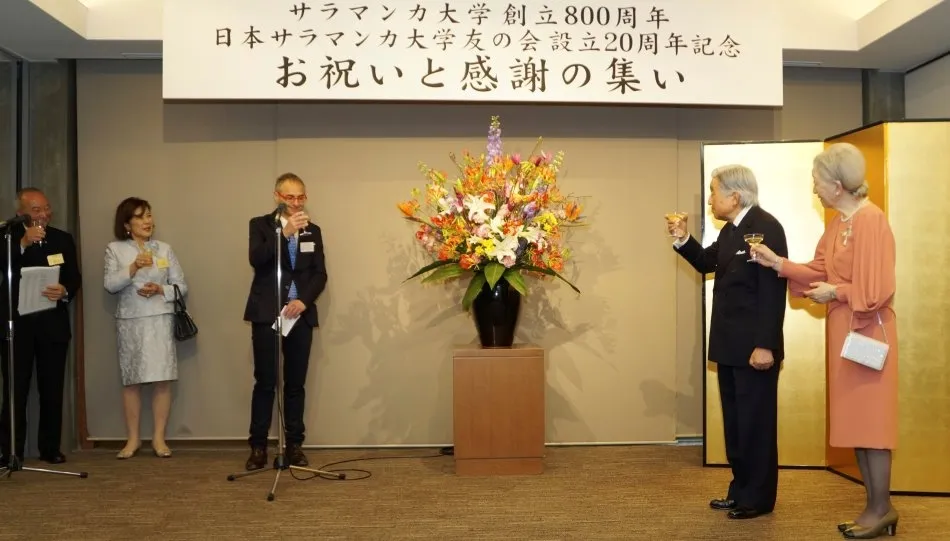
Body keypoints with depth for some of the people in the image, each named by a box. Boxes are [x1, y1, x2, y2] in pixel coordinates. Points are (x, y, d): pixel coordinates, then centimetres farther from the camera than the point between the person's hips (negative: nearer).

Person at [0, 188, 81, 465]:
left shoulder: (63, 239, 10)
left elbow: (75, 278, 3)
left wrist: (65, 291, -19)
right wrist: (23, 243, -28)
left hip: (53, 323, 2)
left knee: (52, 389, 6)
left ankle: (50, 448, 13)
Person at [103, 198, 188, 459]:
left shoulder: (164, 249, 9)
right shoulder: (115, 249, 4)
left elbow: (182, 287, 7)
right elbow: (110, 285, -7)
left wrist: (160, 290, -12)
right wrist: (133, 268, -21)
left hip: (160, 320, 1)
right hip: (129, 322, -1)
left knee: (162, 380, -3)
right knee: (131, 381, 3)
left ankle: (159, 438, 6)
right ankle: (133, 438, 13)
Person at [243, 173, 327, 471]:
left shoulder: (312, 230, 12)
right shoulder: (260, 224, 3)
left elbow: (320, 274, 7)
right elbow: (256, 259, -15)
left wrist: (303, 300, -10)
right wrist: (284, 231, -25)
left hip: (301, 314, 3)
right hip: (266, 314, -2)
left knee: (296, 383, 5)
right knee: (265, 382, -2)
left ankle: (294, 445, 11)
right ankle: (258, 447, 6)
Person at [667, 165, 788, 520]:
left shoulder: (766, 227, -17)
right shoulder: (731, 230, 12)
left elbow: (772, 290, -22)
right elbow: (706, 263, 25)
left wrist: (765, 345, -24)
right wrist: (683, 239, 7)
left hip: (754, 346, -9)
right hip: (730, 345, 10)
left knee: (755, 423, 2)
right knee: (734, 421, 16)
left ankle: (758, 497, 13)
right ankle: (740, 490, 27)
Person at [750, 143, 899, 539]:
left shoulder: (871, 220, -17)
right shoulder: (837, 222, 11)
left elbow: (877, 288, -21)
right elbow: (820, 270, 11)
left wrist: (835, 293, -11)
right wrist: (777, 263, 3)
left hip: (867, 331, -9)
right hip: (842, 330, 9)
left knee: (869, 417, -2)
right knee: (854, 418, 11)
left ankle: (882, 509, 10)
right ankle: (874, 506, 20)